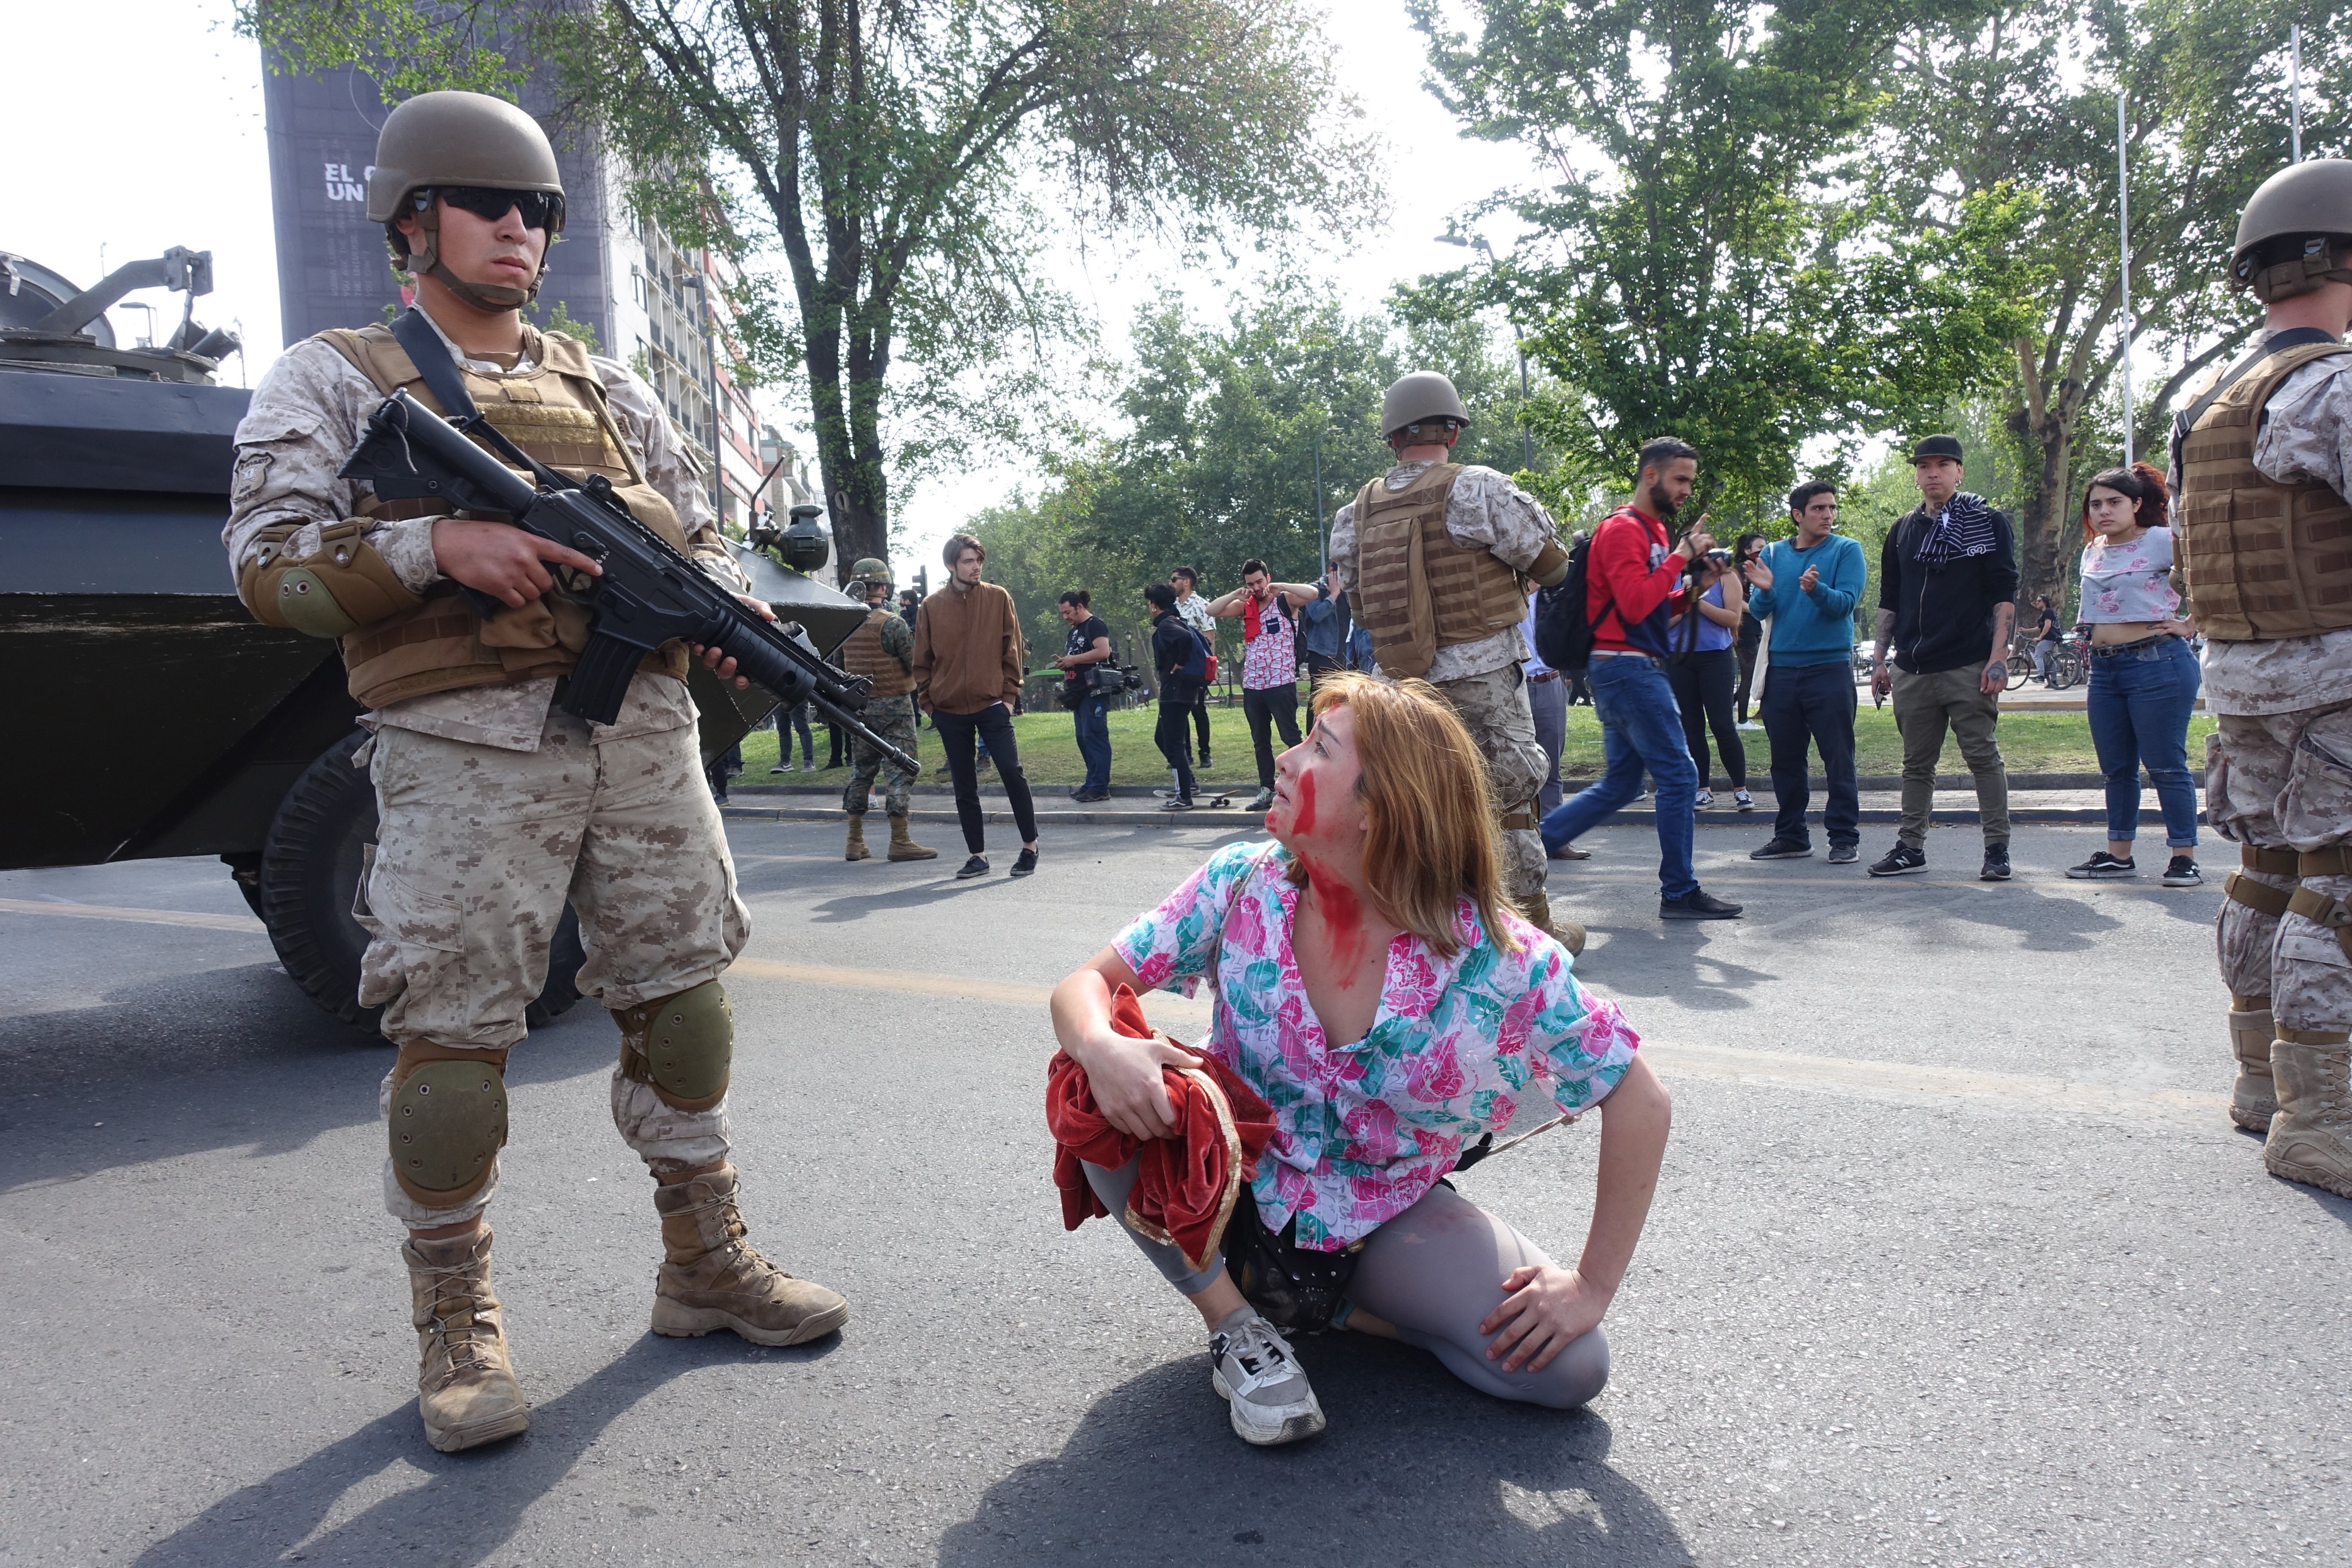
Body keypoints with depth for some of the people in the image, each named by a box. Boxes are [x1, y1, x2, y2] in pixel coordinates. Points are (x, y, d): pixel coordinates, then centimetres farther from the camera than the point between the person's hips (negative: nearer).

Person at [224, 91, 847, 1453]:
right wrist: (440, 545, -18)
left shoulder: (609, 389, 21)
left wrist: (727, 607, -3)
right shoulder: (334, 380, 9)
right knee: (453, 1025, -4)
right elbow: (270, 565, -2)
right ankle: (458, 1318, 13)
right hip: (467, 743, -4)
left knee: (684, 993, 6)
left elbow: (701, 537, 20)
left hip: (642, 725, 4)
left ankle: (706, 1260, 21)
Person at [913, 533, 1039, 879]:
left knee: (1012, 771, -9)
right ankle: (978, 856, 15)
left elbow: (1012, 651, 4)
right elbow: (922, 661, 9)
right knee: (964, 786, 7)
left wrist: (1009, 694, -2)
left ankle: (1030, 845, 6)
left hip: (992, 705, -2)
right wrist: (928, 701, 3)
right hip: (950, 710, 2)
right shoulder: (931, 607, 4)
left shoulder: (998, 599, 2)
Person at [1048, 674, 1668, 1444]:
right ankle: (1233, 1322, -6)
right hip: (1233, 1189, 1)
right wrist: (1100, 1047, -38)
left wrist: (1592, 1287, -15)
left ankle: (1339, 1305, 5)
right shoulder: (1243, 885, -17)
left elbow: (1640, 1101, -15)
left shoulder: (1500, 962, -23)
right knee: (1109, 1093, -29)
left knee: (1569, 1368, -20)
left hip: (1386, 1221, 0)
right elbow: (1087, 983, -13)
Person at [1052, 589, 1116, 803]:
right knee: (1083, 738, 10)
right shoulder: (1075, 630, 21)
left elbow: (1103, 652, -23)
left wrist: (1073, 659, -17)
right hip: (1079, 693, 10)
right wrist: (1064, 662, 9)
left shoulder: (1095, 625, -8)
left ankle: (1100, 788, -10)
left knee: (1094, 736, -11)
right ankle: (1092, 783, 16)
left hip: (1094, 692, -10)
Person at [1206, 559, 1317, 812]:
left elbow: (1313, 593, -19)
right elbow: (1212, 611, 6)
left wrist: (1279, 587, -15)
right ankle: (1266, 790, 17)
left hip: (1281, 683, -6)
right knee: (1260, 741, 10)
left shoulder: (1285, 600, -2)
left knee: (1291, 736, -6)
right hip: (1252, 685, 6)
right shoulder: (1245, 606, 12)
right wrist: (1236, 594, -7)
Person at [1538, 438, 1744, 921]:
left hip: (1633, 670, 10)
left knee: (1620, 783, 13)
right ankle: (1679, 892, 1)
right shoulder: (1623, 528, -11)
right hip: (1629, 667, -10)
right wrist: (1679, 557, -14)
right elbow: (1634, 604, -22)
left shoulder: (1652, 529, 20)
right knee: (1679, 775, -6)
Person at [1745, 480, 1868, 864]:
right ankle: (1790, 836, 19)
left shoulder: (1847, 550, 0)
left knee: (1838, 759, -2)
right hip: (1781, 670, 4)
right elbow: (1758, 611, 5)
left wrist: (1816, 589, -30)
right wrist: (1765, 590, -16)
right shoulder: (1772, 554, 10)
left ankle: (1845, 837, 5)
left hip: (1830, 667, -4)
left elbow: (1846, 602, -12)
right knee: (1785, 759, 10)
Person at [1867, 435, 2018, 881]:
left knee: (1983, 756, -2)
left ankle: (1997, 848, 4)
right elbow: (1889, 601, 18)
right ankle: (1911, 846, 16)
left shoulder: (1989, 522, 2)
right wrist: (1879, 658, 11)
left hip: (1969, 666, -4)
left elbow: (2004, 595, -3)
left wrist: (1998, 657, -12)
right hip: (1912, 669, 4)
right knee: (1917, 763, 9)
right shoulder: (1903, 531, 15)